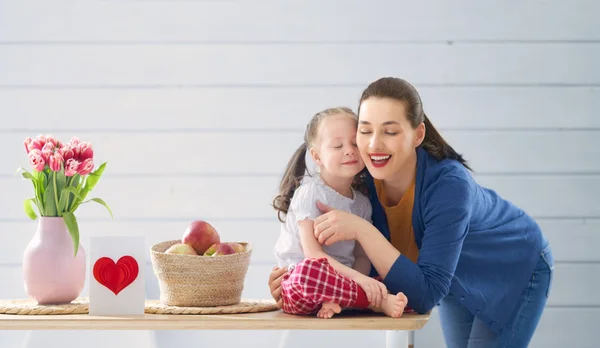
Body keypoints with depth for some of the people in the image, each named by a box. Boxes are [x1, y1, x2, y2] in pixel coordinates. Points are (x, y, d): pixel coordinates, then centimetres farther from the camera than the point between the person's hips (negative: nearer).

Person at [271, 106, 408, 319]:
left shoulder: (362, 203, 11)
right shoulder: (311, 193, -8)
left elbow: (362, 257, 6)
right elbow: (312, 253, -17)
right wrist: (359, 279, -29)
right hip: (296, 286, -6)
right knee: (309, 270, -41)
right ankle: (379, 302, -28)